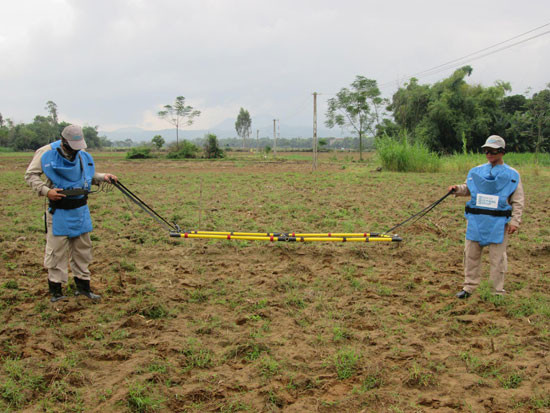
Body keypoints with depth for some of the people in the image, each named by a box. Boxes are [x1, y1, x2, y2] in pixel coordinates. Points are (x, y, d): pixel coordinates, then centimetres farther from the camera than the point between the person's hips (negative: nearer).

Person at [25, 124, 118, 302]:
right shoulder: (46, 153, -9)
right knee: (57, 249, -1)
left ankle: (82, 285, 23)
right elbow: (30, 175, -6)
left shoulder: (83, 155, 6)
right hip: (59, 210, -5)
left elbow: (90, 176, 20)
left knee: (83, 247, 11)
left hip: (80, 209, 5)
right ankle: (56, 290, 10)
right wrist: (46, 191, -19)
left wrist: (103, 177, 1)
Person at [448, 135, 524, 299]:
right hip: (476, 220, 3)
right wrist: (457, 189, -6)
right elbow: (468, 188, 15)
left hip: (498, 223, -3)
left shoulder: (512, 175, 2)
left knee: (497, 257, 3)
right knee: (471, 254, 8)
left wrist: (515, 221, -6)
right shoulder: (476, 171, 9)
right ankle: (469, 286, 21)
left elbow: (518, 202, 2)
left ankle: (498, 290, 15)